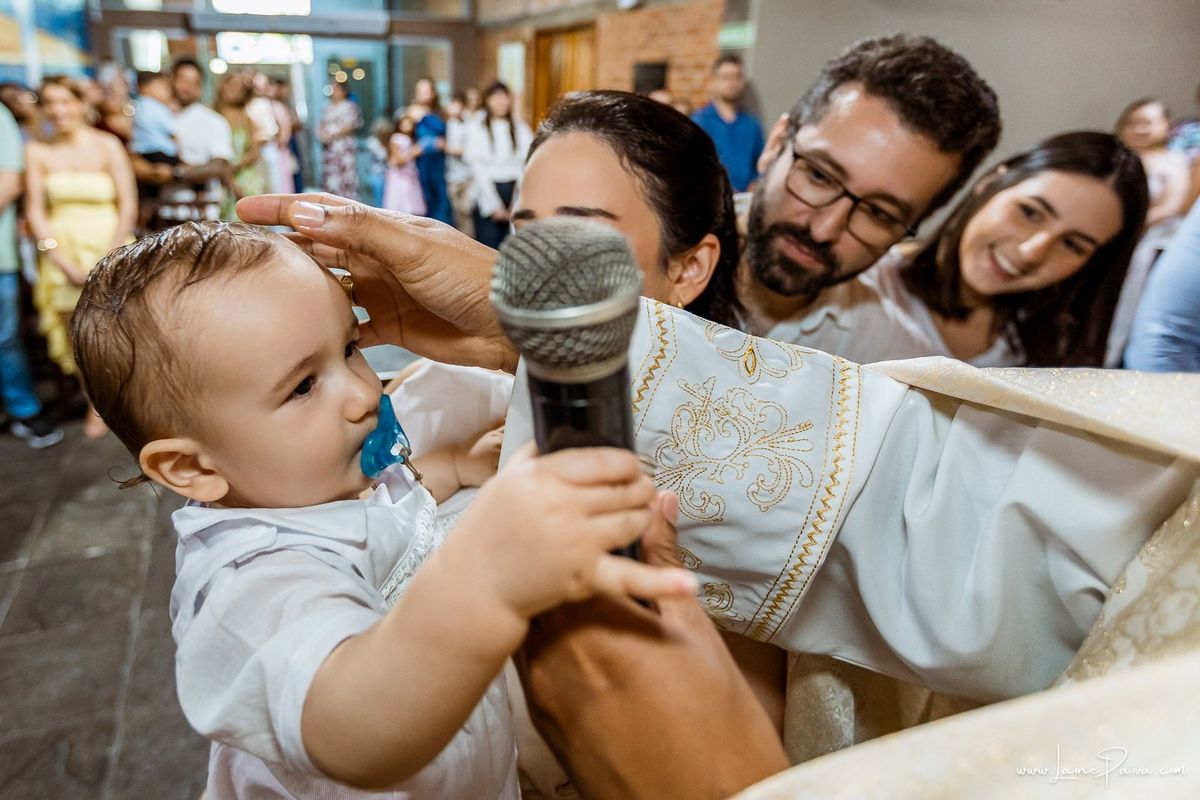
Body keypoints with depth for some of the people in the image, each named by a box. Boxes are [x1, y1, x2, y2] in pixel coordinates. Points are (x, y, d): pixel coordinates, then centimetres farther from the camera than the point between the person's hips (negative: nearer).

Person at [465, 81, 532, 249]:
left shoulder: (522, 130, 8)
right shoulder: (476, 131, 4)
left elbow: (527, 168, 1)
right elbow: (478, 169, -1)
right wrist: (494, 205, -7)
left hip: (515, 192, 2)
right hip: (488, 193, -1)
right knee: (488, 247, -4)